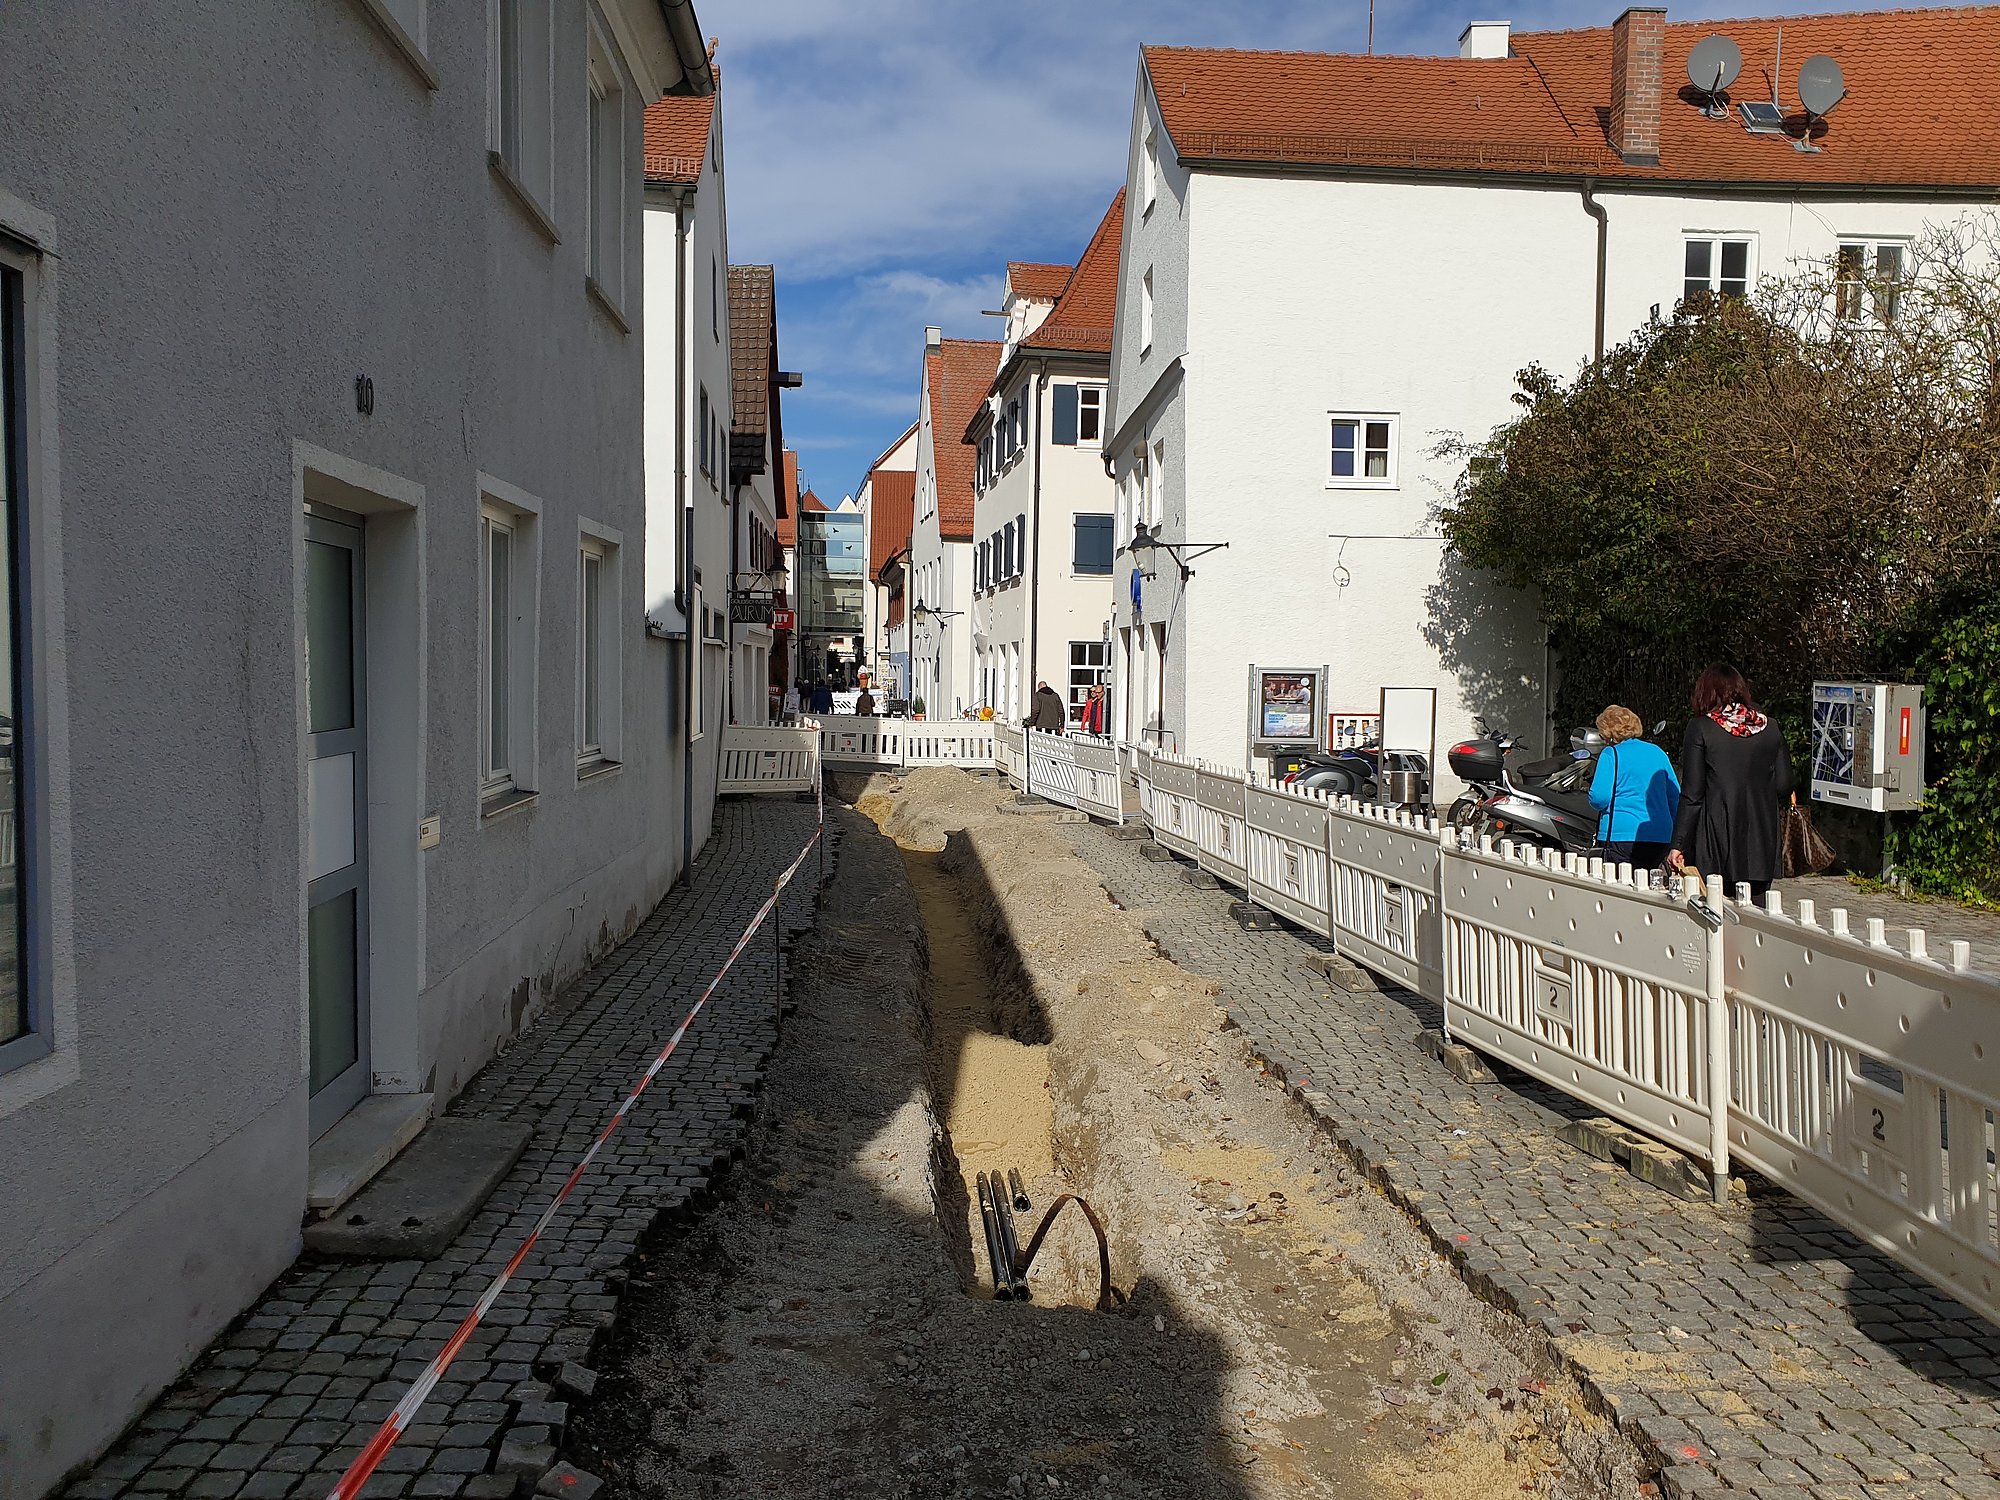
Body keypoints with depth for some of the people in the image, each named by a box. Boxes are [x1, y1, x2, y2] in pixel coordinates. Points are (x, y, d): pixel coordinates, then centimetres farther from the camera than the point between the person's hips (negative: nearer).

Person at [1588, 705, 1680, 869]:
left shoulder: (1611, 754, -3)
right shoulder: (1658, 752, 16)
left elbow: (1599, 797, -13)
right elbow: (1675, 796, 18)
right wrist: (1668, 827, 27)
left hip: (1622, 836, -6)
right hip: (1660, 837, 6)